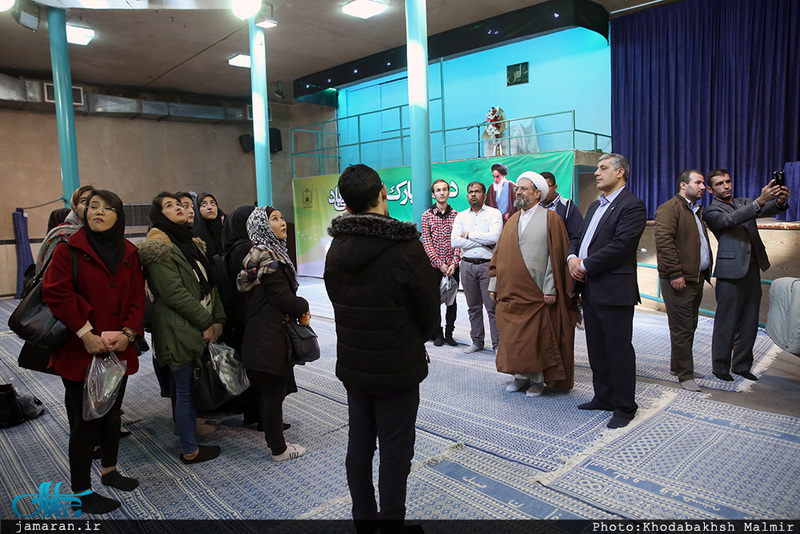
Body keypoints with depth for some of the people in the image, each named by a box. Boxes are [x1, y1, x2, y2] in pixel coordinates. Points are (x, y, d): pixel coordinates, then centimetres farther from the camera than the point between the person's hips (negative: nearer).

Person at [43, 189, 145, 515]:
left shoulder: (129, 253, 6)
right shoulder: (69, 250, -8)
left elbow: (137, 296, 4)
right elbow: (57, 293, -15)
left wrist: (128, 332, -9)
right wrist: (85, 333, -20)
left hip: (118, 349, 5)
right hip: (80, 351, -5)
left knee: (112, 414, 19)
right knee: (86, 421, 4)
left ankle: (109, 470, 40)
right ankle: (81, 492, 20)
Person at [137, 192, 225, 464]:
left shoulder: (192, 244, 15)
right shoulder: (158, 247, -12)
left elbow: (209, 284, 11)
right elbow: (174, 293, -19)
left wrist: (217, 319, 0)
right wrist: (206, 322, -14)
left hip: (200, 328, 8)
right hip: (180, 330, -8)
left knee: (191, 384, 18)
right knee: (185, 388, 1)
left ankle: (188, 427, 34)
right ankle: (190, 450, 13)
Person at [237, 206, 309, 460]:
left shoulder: (270, 253, 13)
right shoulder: (268, 257, -18)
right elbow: (283, 298, -21)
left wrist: (298, 311, 1)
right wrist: (303, 307, -2)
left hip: (259, 335, 10)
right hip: (271, 337, -10)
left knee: (267, 393, 18)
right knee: (273, 394, 3)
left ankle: (274, 441, 32)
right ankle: (279, 449, 16)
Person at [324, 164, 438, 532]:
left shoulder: (336, 249, -2)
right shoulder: (406, 248, -19)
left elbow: (338, 302, 5)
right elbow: (430, 311, -9)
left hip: (352, 365, 6)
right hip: (397, 368, -6)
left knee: (359, 443, 19)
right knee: (395, 452, 8)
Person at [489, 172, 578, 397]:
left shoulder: (550, 218, -2)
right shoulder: (512, 220, 14)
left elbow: (556, 254, -8)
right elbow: (500, 253, 15)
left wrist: (551, 288, -14)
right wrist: (494, 283, 10)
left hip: (536, 292, -5)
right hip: (510, 292, 5)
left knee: (537, 336, 2)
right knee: (513, 336, 9)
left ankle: (538, 379, 16)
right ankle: (522, 376, 23)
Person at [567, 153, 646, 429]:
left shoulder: (632, 205, -10)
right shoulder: (595, 206, 20)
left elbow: (620, 246, -20)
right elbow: (578, 238, 19)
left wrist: (585, 265, -15)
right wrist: (572, 257, -2)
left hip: (614, 290, -9)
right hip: (590, 289, 9)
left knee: (619, 350, 1)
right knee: (597, 349, 16)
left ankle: (625, 406, 14)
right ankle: (604, 397, 30)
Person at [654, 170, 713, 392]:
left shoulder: (696, 211, 21)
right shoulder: (669, 208, -10)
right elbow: (664, 241, -19)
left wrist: (707, 270, 17)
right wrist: (675, 273, -22)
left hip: (696, 278, 10)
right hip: (679, 281, -9)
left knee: (689, 326, 15)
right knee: (682, 328, -4)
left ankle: (677, 366, 27)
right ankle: (685, 375, 3)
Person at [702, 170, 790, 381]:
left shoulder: (744, 203, 16)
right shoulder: (711, 212, -2)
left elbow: (767, 210, -2)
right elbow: (730, 219, -22)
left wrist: (780, 201, -25)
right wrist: (759, 201, -35)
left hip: (753, 269, 6)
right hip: (731, 272, -6)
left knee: (749, 322, 11)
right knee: (726, 324, -1)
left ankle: (742, 365, 22)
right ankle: (720, 367, 10)